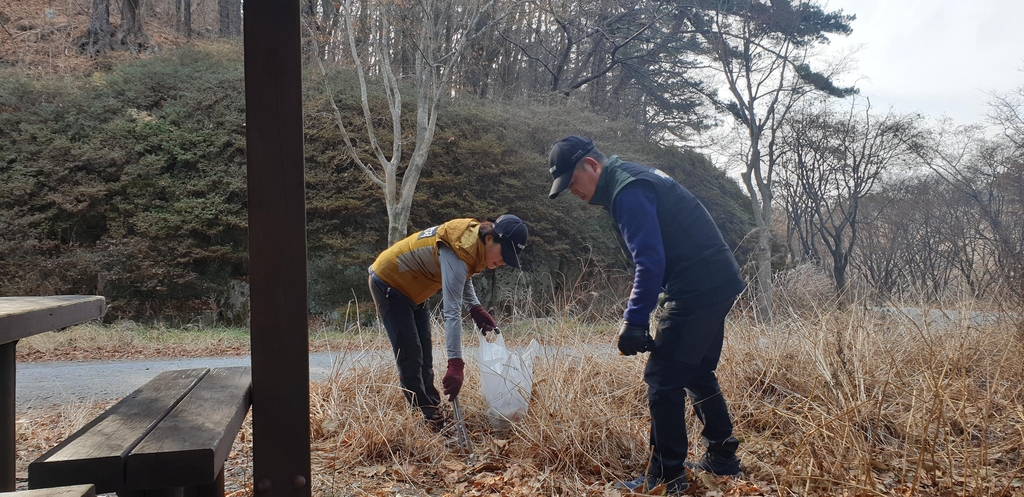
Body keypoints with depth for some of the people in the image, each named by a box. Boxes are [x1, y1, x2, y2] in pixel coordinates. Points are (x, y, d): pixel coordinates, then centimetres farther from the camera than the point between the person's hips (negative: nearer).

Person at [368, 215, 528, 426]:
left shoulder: (475, 239, -9)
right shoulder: (457, 252, -35)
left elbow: (463, 277, 11)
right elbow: (452, 312, -40)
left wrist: (476, 309, -4)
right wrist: (455, 364, -43)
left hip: (411, 289, 10)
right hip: (388, 284, -9)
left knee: (424, 357, 11)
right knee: (410, 357, -9)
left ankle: (431, 408, 17)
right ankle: (428, 417, -2)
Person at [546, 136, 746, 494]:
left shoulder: (628, 191, -16)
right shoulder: (632, 179, 16)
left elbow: (650, 261, -25)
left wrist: (634, 321, -25)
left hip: (697, 288, -11)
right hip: (716, 284, 11)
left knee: (663, 379, -6)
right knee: (697, 373, 20)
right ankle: (721, 458, 30)